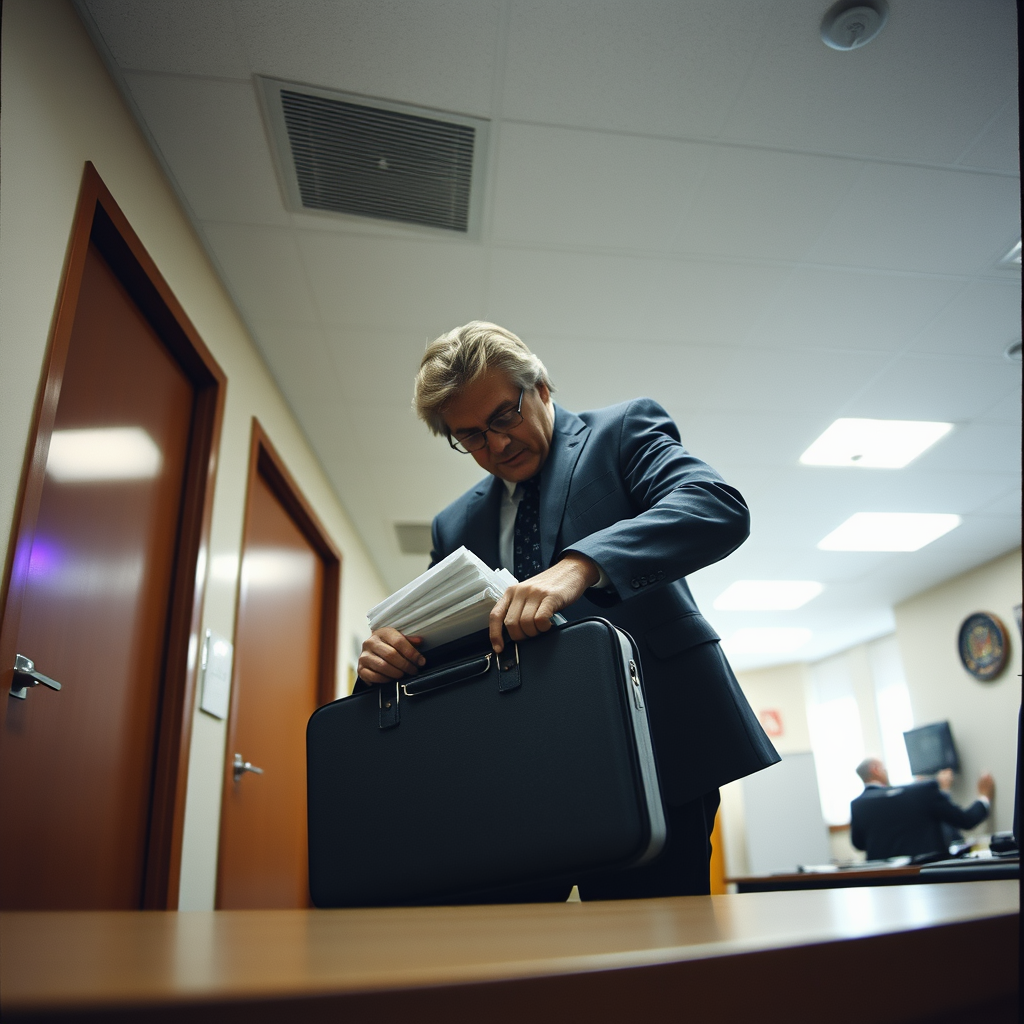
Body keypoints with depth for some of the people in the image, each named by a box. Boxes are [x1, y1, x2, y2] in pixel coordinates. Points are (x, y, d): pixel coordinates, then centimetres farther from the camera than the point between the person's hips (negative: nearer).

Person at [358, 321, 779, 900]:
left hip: (653, 744, -4)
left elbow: (721, 507, -15)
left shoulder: (625, 430, 4)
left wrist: (580, 565, -30)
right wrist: (389, 654, -9)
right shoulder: (455, 527, 18)